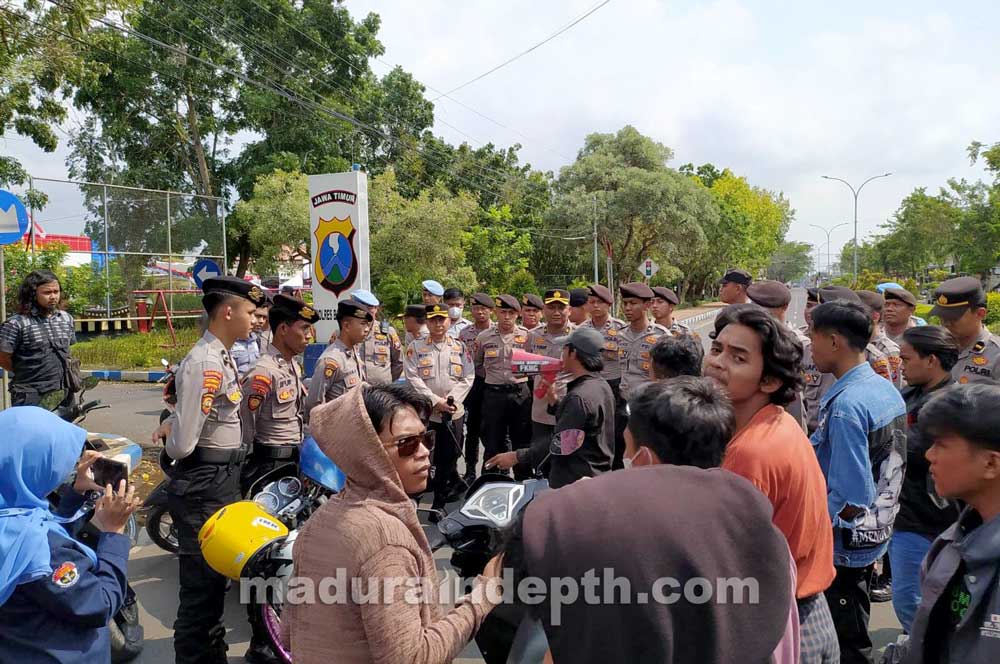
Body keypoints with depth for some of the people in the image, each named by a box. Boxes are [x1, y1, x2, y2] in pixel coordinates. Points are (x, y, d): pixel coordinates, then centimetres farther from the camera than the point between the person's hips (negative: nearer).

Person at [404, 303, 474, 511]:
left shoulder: (460, 347, 7)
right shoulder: (415, 347, 0)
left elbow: (468, 377, 2)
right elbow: (413, 379, -8)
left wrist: (451, 399, -12)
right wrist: (436, 401, -15)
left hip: (454, 413, 1)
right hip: (424, 412, -1)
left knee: (449, 457, 4)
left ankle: (440, 501, 18)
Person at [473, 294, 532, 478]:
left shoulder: (527, 336, -1)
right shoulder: (484, 337, 3)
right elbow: (476, 363, 16)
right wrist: (491, 376, 7)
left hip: (520, 393, -1)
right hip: (493, 394, 1)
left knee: (522, 442, 8)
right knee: (493, 442, 8)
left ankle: (523, 482, 22)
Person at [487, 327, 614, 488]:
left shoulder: (579, 397, -23)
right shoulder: (602, 385, 8)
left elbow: (560, 445, -23)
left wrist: (516, 457, -18)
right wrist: (554, 401, 12)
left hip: (576, 483, -10)